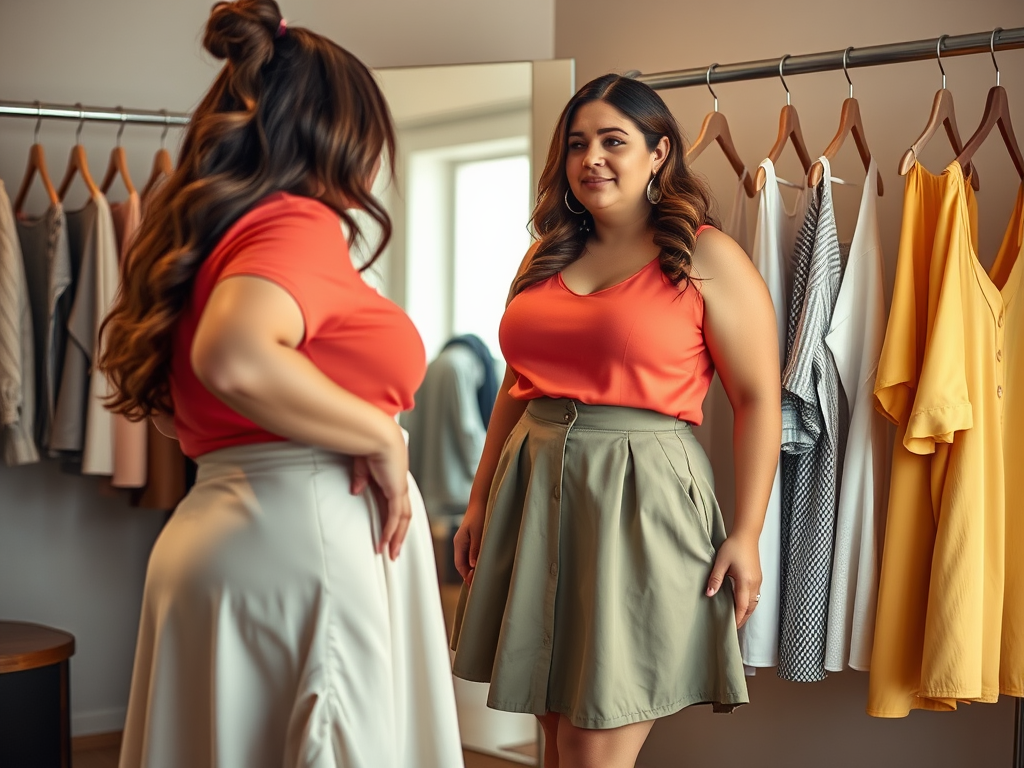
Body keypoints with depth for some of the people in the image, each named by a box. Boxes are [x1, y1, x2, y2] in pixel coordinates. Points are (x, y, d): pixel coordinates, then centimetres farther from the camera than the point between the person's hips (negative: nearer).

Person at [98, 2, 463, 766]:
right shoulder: (301, 222, -11)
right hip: (307, 533, -9)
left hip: (220, 525, 9)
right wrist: (381, 436, -19)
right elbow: (235, 360, -30)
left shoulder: (217, 227, 16)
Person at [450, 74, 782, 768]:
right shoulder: (546, 258, 15)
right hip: (537, 494, 6)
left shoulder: (707, 260, -3)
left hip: (641, 496, -5)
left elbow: (759, 400, -5)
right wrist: (480, 501, 17)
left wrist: (746, 534, -11)